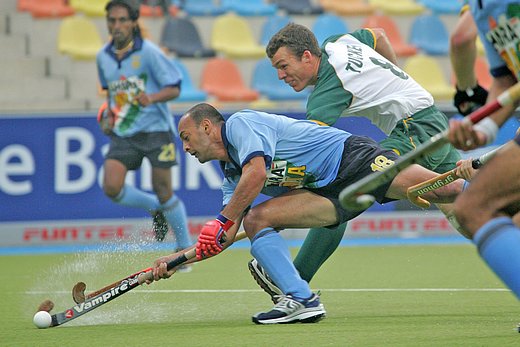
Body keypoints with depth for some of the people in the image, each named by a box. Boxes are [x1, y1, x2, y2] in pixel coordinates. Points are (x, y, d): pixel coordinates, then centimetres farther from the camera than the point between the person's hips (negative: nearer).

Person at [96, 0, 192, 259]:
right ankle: (156, 209, 14)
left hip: (155, 129, -4)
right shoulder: (103, 57, 6)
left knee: (163, 192, -4)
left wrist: (151, 98, -28)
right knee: (111, 187, -14)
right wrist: (108, 115, 8)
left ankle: (185, 247, 15)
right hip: (122, 133, 4)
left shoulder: (148, 52, -10)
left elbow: (174, 88, -10)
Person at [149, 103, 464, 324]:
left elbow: (257, 173, -25)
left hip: (352, 156, -8)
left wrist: (222, 222, -19)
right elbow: (225, 238, 19)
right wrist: (178, 259, 11)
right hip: (331, 194, 8)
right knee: (255, 219, -12)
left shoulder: (240, 123, -8)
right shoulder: (232, 175, 19)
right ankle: (301, 299, -22)